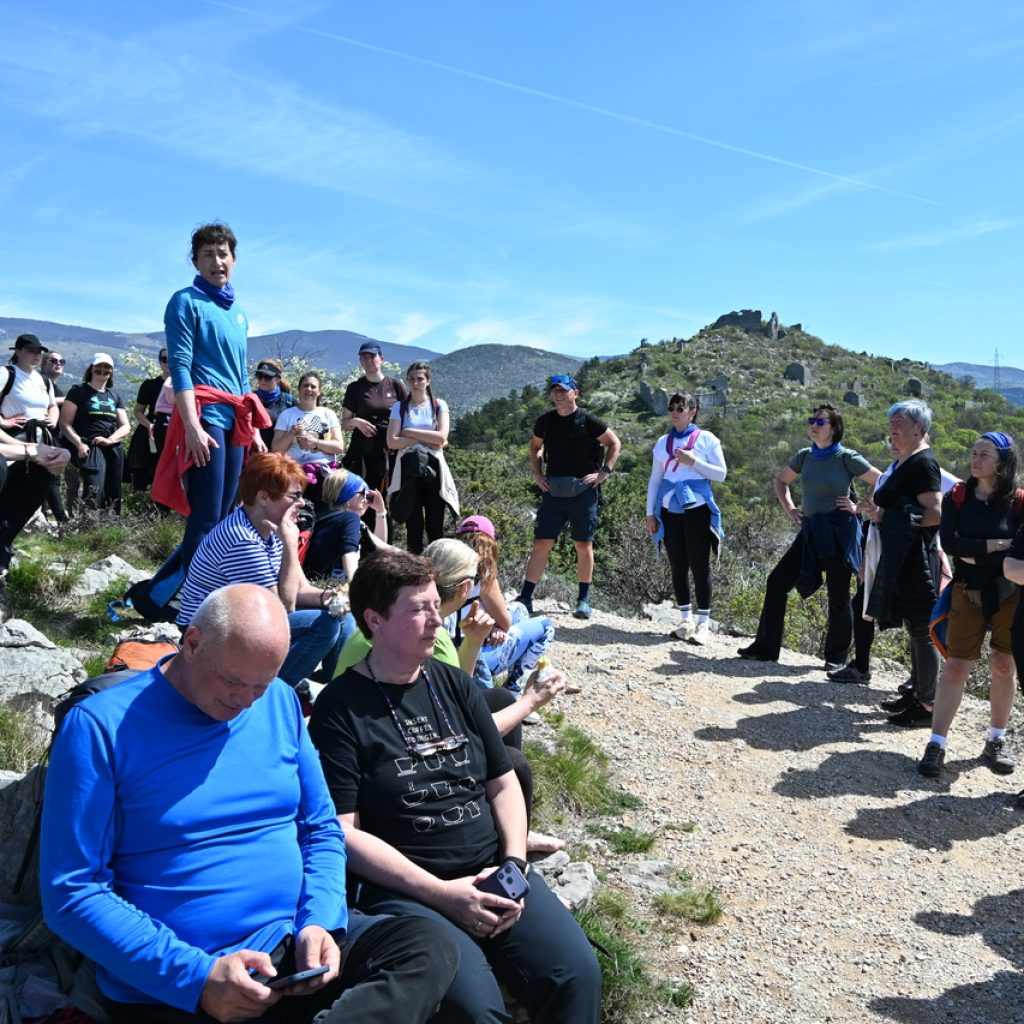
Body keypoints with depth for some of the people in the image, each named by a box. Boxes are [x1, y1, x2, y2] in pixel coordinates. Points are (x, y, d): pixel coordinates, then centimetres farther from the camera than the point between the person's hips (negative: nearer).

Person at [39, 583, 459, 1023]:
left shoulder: (280, 702, 6)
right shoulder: (101, 726, -9)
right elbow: (72, 894, -12)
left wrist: (320, 921, -7)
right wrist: (198, 977, -20)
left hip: (295, 943, 6)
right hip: (172, 989, -5)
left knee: (432, 949, -17)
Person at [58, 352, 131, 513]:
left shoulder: (115, 396, 19)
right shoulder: (79, 391, 5)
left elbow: (125, 426, 14)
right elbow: (65, 423, -2)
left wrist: (110, 439, -7)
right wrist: (79, 443, -17)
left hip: (113, 450, 5)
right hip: (90, 448, -5)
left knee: (113, 495, 3)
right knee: (94, 492, -22)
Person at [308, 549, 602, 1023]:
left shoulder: (456, 685, 12)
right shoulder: (340, 707, -5)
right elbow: (342, 832, -10)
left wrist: (515, 865, -2)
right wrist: (438, 893, -15)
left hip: (491, 873, 5)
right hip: (402, 889, -5)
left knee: (577, 973, -18)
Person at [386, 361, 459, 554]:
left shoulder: (439, 405, 7)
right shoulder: (400, 407, 7)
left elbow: (441, 438, -8)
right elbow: (392, 442, -5)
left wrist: (409, 432, -5)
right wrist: (428, 439, -7)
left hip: (433, 467, 0)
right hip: (409, 468, 0)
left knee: (435, 524, -1)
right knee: (413, 523, 1)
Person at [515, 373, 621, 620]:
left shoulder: (588, 421, -5)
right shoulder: (546, 421, 6)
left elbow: (614, 444, 4)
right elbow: (535, 446, 23)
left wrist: (603, 473, -5)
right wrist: (537, 474, 10)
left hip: (583, 491, -3)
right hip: (553, 490, 3)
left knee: (583, 546, 4)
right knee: (541, 544, -2)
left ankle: (583, 599, 16)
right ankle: (525, 599, 0)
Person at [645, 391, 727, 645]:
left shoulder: (706, 439, 1)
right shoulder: (663, 442, 12)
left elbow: (720, 474, -1)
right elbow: (654, 479, 14)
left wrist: (693, 462, -14)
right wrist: (650, 514, 9)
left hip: (697, 510, -4)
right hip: (670, 512, 4)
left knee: (700, 567, -3)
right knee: (678, 567, 7)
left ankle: (702, 624, 4)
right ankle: (686, 620, 17)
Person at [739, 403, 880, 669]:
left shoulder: (846, 458, -7)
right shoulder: (805, 456, 8)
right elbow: (781, 480, 25)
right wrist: (788, 508, 13)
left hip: (838, 533, -5)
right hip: (810, 532, 6)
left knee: (838, 596, 4)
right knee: (777, 581, 0)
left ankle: (837, 657, 18)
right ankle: (765, 647, 8)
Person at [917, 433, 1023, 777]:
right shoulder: (956, 497, 0)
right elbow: (950, 542, -13)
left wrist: (973, 554, -15)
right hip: (969, 593, 0)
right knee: (956, 666, -3)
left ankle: (996, 742, 24)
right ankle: (936, 744, 0)